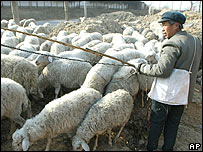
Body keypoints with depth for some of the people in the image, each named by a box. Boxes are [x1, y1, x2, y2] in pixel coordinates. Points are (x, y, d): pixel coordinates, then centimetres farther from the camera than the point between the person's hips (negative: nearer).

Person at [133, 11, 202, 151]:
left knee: (156, 122, 10)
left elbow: (162, 70, -25)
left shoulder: (173, 44, -20)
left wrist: (141, 67, -15)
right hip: (183, 94, 8)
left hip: (166, 93, -8)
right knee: (173, 123, 20)